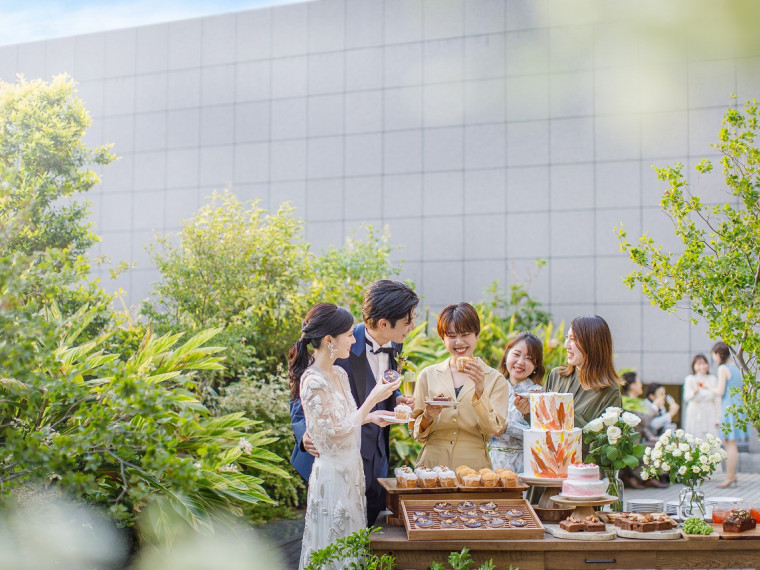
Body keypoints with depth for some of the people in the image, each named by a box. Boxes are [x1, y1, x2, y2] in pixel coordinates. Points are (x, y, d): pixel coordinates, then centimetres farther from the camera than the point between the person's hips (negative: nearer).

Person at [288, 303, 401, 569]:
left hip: (351, 468, 8)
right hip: (332, 474, -8)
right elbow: (336, 431, -20)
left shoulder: (339, 374, 6)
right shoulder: (313, 382, -21)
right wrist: (373, 398, -18)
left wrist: (371, 416, 1)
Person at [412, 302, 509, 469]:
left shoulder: (495, 379, 7)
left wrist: (480, 391, -16)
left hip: (474, 466, -1)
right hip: (432, 465, 1)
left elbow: (493, 429, -5)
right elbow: (418, 435, 11)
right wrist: (428, 416, -9)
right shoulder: (428, 375, 10)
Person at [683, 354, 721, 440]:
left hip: (710, 414, 2)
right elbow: (686, 397, -13)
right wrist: (694, 392, -35)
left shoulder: (713, 379, 9)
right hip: (695, 414, -2)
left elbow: (717, 400, 11)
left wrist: (717, 418, 6)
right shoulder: (690, 379, 1)